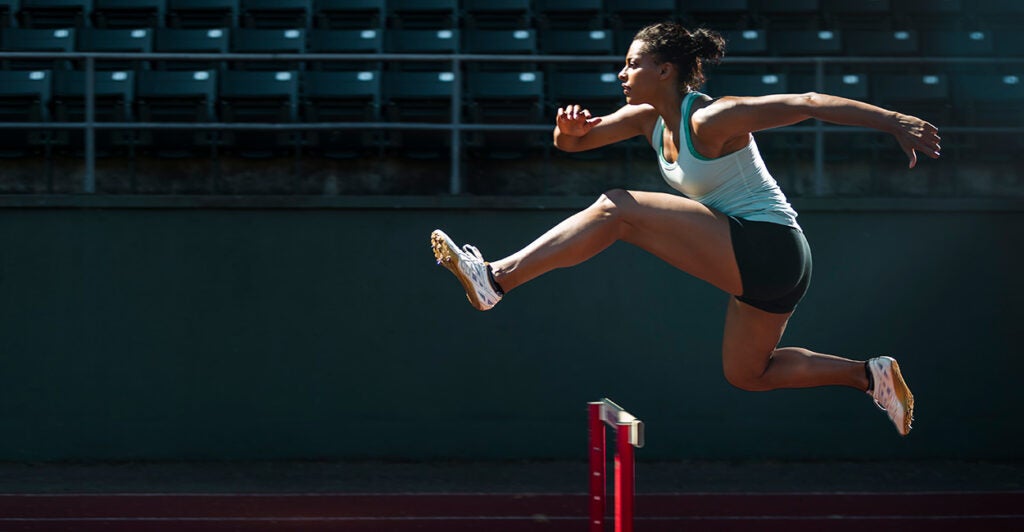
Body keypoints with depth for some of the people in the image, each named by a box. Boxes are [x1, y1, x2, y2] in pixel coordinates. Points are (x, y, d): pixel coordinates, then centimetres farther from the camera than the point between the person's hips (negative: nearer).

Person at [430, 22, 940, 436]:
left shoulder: (711, 119, -17)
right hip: (756, 265, 10)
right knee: (746, 374, 25)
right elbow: (575, 141, 12)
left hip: (766, 247, -10)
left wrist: (894, 121, -27)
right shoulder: (648, 118, 8)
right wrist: (568, 130, -14)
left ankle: (496, 278, -17)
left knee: (617, 211, -15)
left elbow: (807, 103, -21)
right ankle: (869, 375, 24)